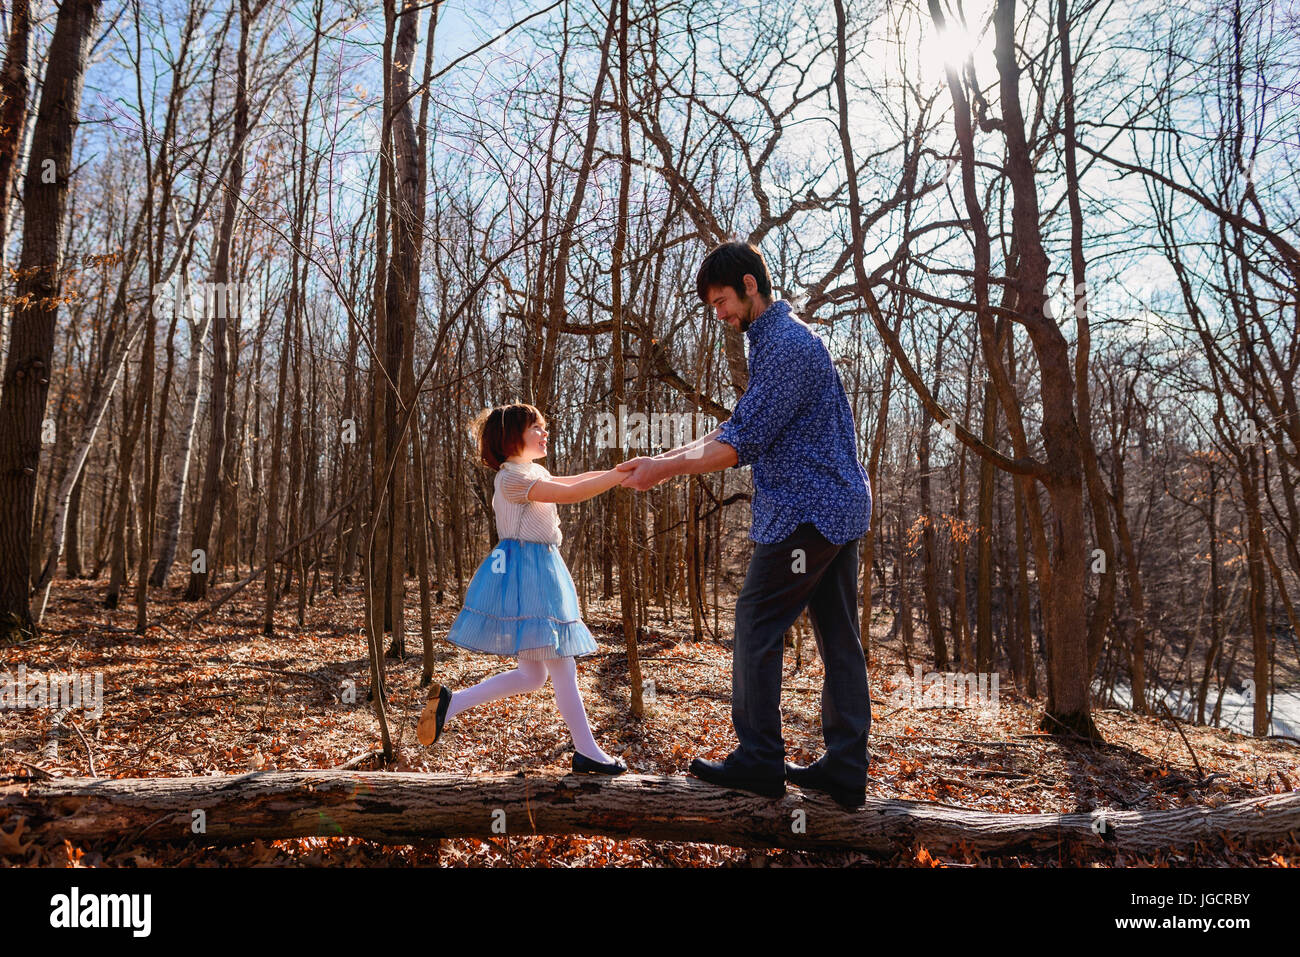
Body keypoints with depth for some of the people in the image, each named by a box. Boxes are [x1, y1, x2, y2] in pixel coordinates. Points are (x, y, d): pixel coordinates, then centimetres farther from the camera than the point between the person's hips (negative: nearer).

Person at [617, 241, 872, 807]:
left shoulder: (787, 345, -15)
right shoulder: (776, 341, 20)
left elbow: (741, 444, -19)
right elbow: (740, 428, 19)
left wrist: (666, 470, -10)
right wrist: (665, 459, 10)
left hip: (805, 513, -10)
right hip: (840, 506, 10)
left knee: (757, 624, -2)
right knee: (837, 637, 9)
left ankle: (759, 761, 7)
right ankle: (844, 770, 16)